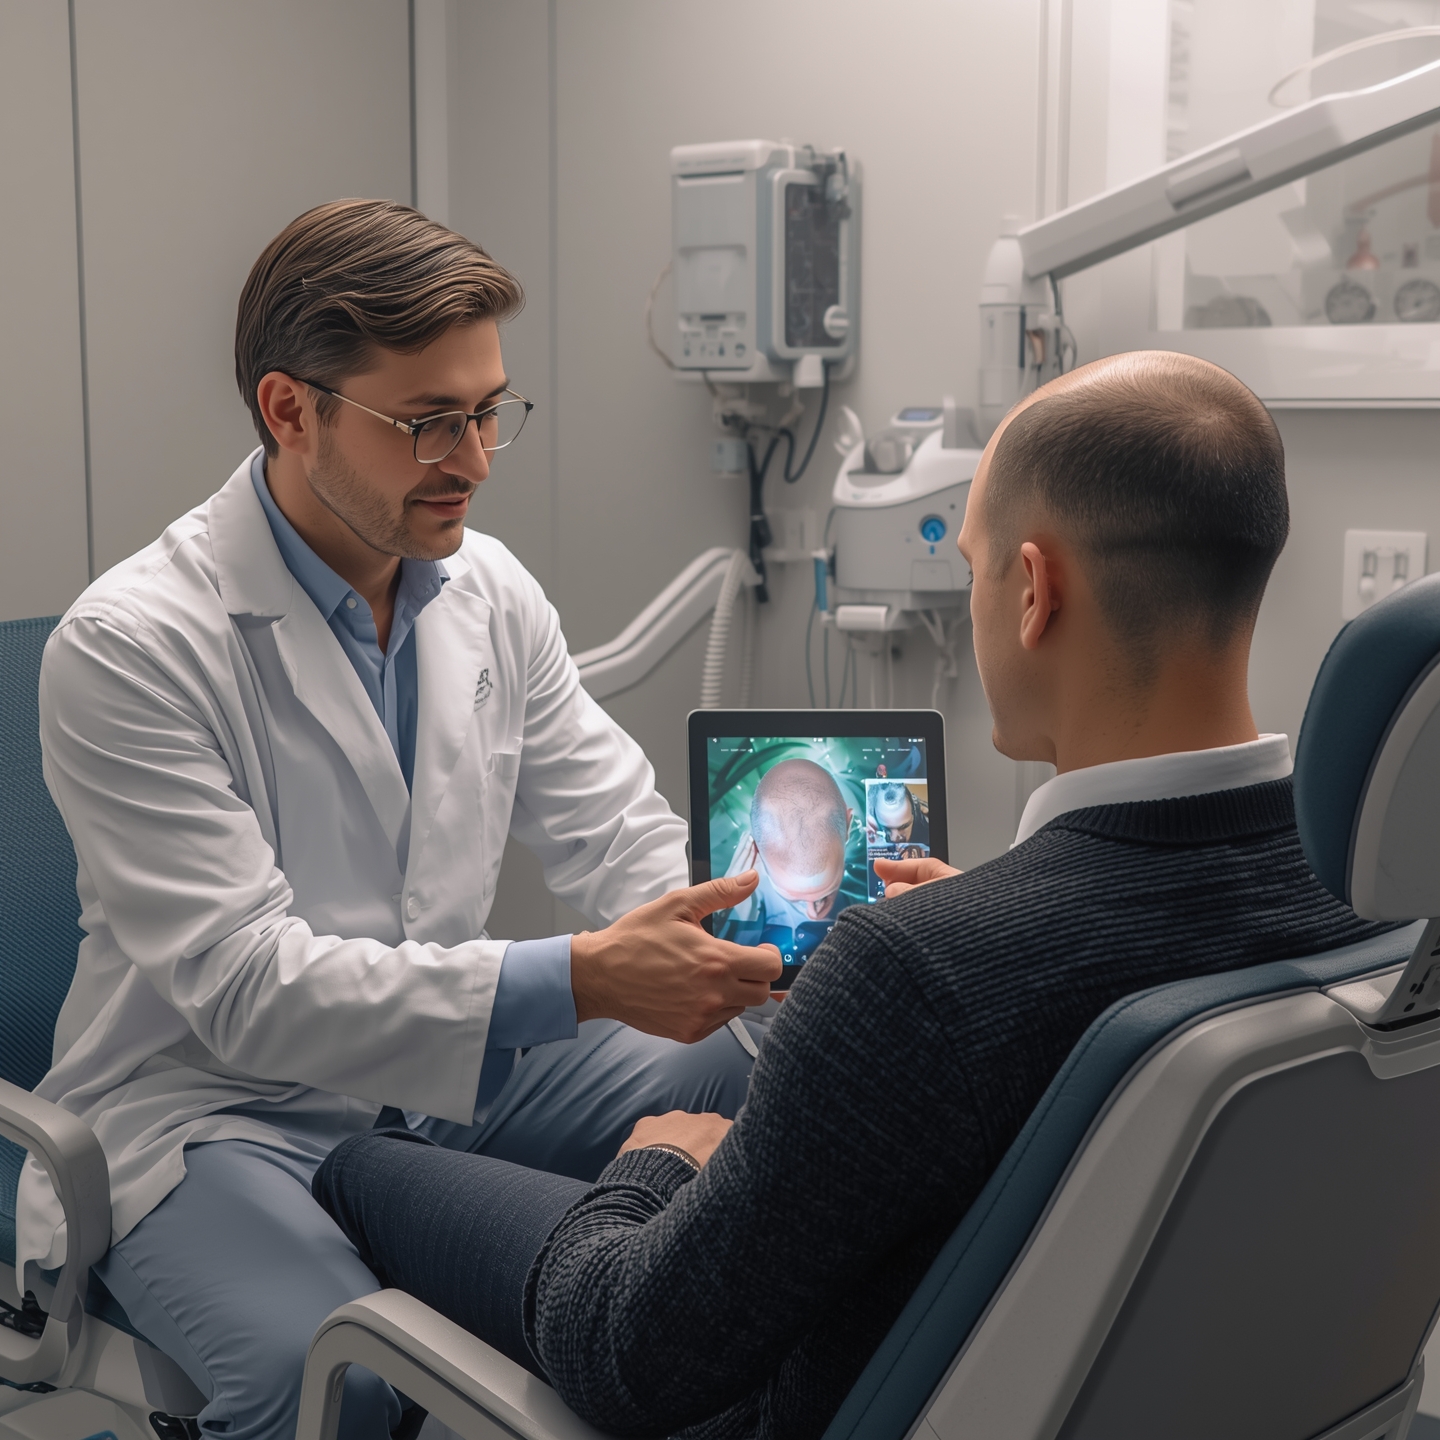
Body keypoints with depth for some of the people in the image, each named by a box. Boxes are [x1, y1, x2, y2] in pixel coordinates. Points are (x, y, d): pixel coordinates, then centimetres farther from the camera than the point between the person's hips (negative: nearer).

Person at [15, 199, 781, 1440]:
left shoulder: (489, 590, 2)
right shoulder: (132, 645, -18)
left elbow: (617, 830, 4)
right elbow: (240, 983, -24)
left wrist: (756, 933, -20)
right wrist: (577, 979, -33)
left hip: (451, 1064, 6)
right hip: (213, 1107, -6)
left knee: (747, 1084, -13)